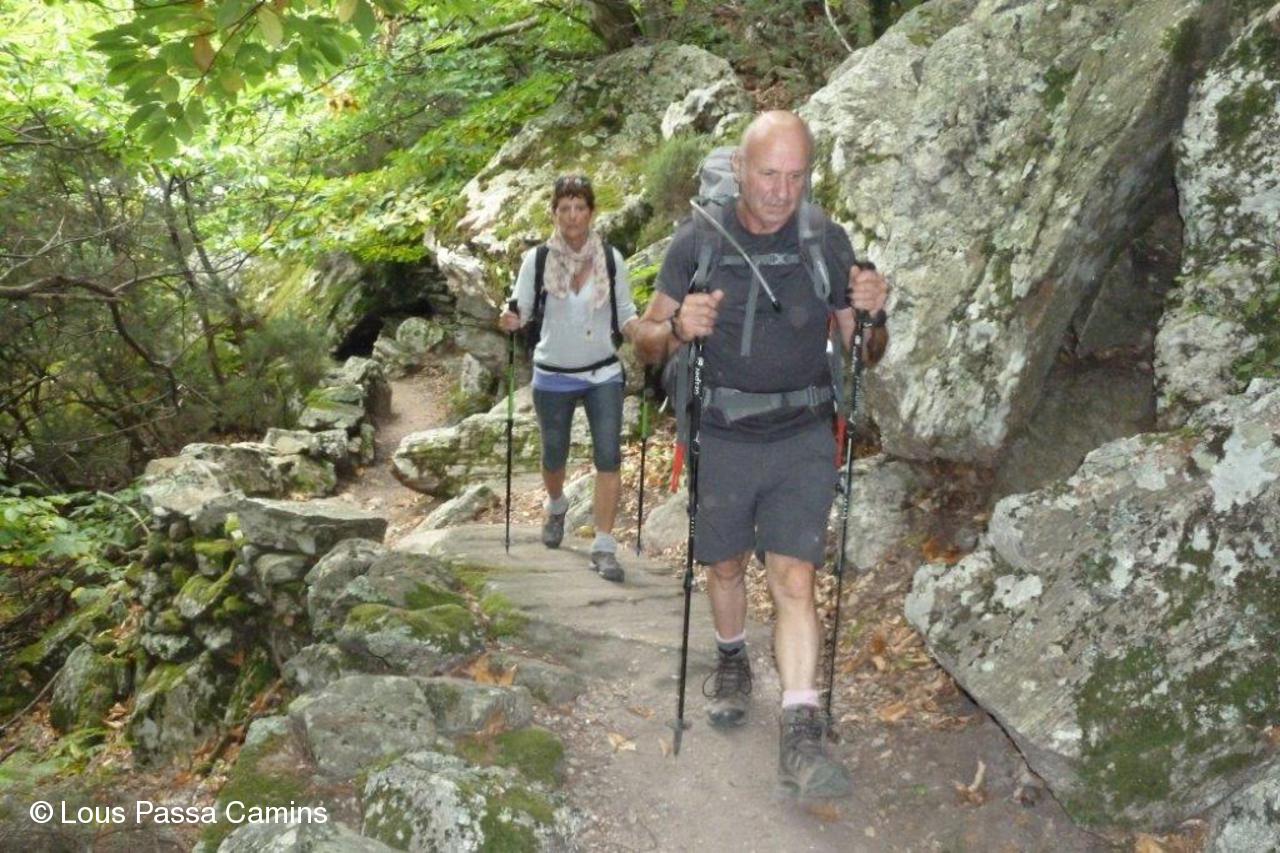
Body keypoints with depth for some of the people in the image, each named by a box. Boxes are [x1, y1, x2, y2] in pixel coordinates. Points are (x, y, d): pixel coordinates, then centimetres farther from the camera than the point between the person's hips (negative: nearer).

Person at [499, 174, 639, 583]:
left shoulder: (611, 258, -5)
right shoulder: (537, 259, -7)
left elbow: (626, 314, 1)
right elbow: (520, 307, -4)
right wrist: (510, 320, -28)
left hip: (602, 374, 0)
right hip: (553, 378, 0)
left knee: (608, 457, -11)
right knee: (553, 457, 16)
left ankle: (604, 547, -4)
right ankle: (556, 507, 49)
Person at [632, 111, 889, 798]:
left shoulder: (828, 242, -3)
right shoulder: (698, 241, -7)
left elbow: (858, 350, 6)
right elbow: (646, 343, -2)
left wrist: (871, 315, -17)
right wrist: (677, 328, -25)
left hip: (802, 438, 0)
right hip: (720, 438, 1)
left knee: (794, 580, -9)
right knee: (725, 567, 15)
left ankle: (801, 734, -7)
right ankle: (732, 660, 43)